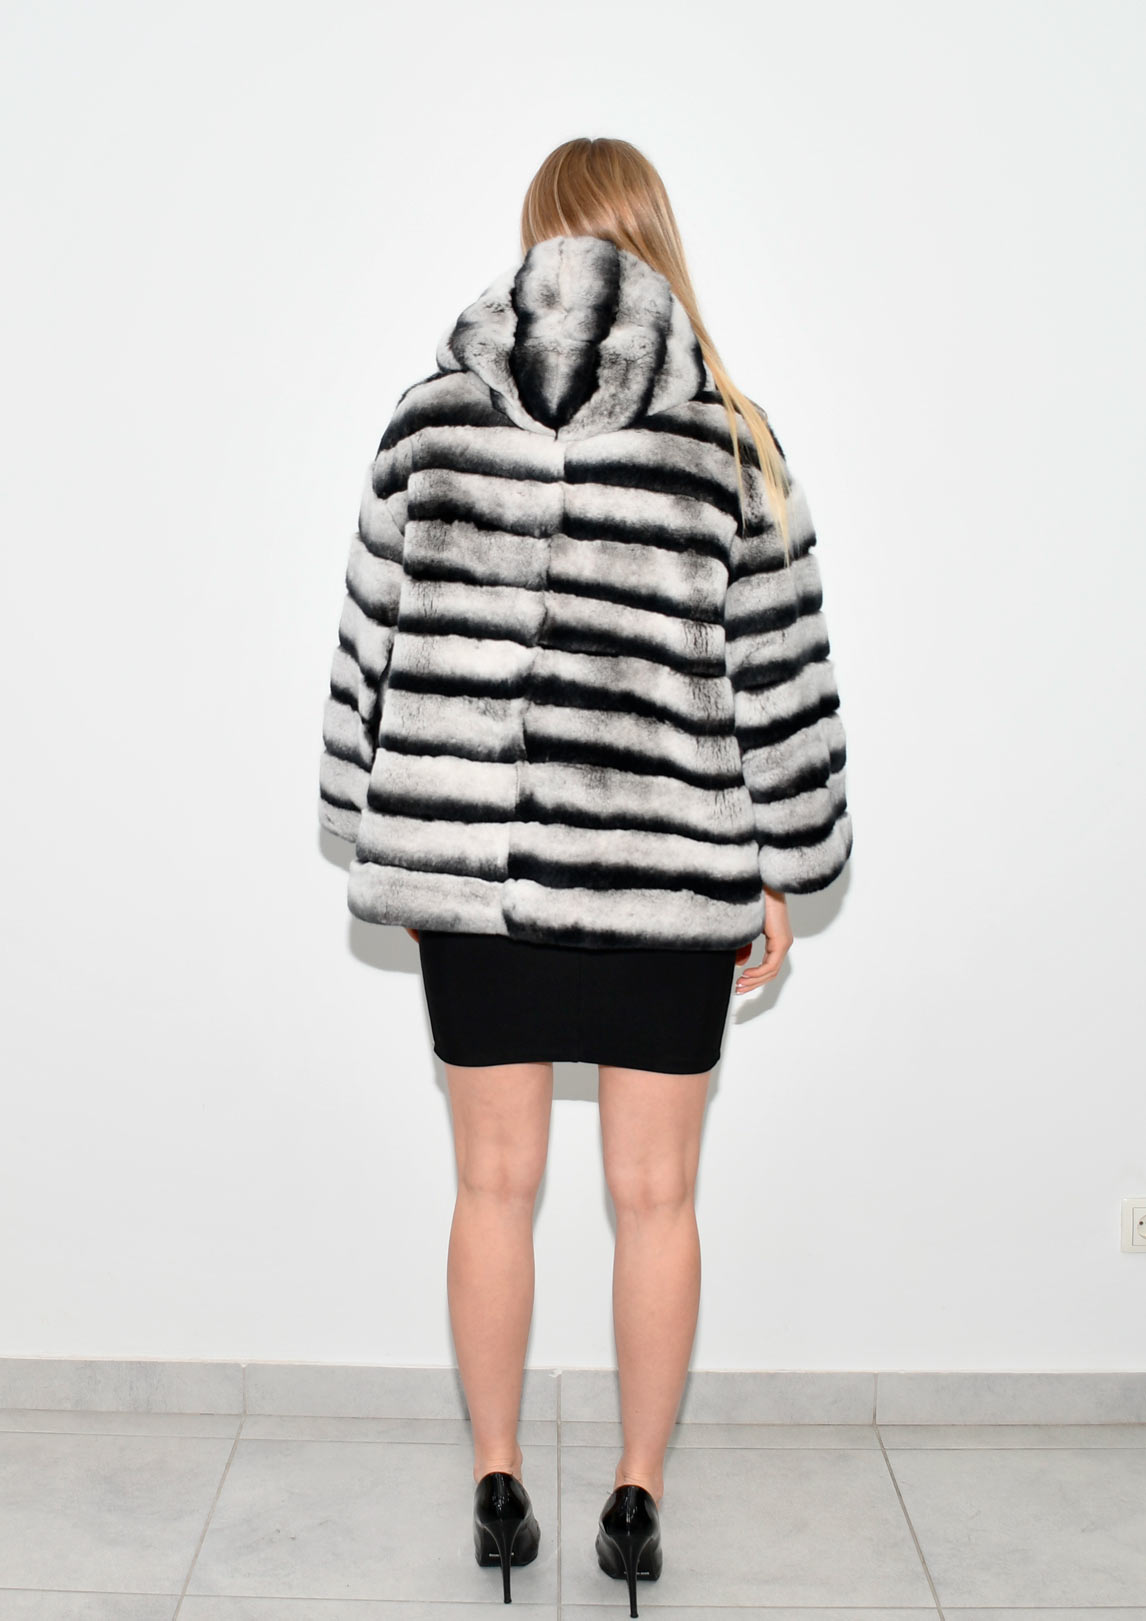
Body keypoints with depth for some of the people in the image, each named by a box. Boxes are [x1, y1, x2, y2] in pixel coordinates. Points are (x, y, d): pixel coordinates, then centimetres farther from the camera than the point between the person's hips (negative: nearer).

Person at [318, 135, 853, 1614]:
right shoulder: (727, 435, -3)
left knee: (495, 1185, 14)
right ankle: (637, 1498, 26)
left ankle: (500, 1490, 28)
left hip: (470, 858, 2)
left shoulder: (431, 414, 1)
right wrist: (779, 872, 7)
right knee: (655, 1198, 13)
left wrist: (387, 846, 13)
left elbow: (374, 642, 4)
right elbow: (782, 668, -2)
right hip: (669, 875, -1)